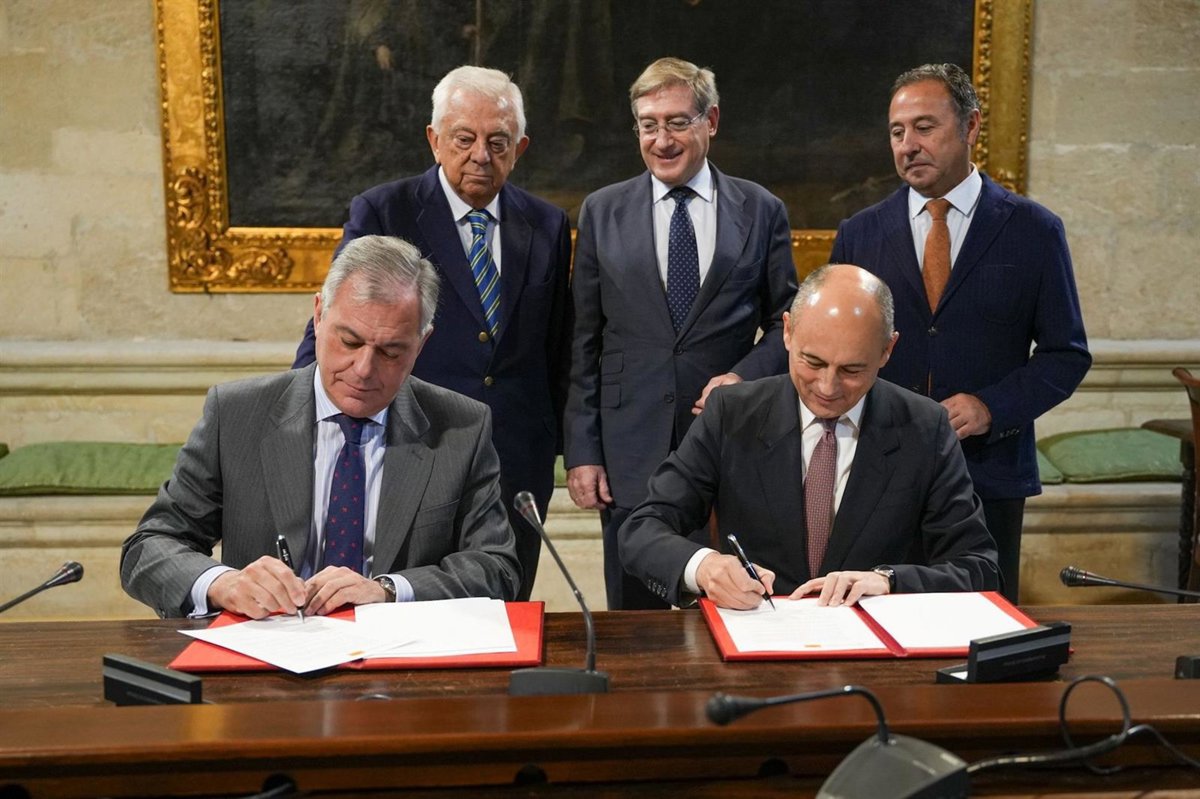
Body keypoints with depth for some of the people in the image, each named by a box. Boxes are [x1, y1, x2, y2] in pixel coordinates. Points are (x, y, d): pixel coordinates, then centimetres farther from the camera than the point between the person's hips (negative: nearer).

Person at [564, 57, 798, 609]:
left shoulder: (761, 211, 6)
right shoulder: (601, 213, 6)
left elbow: (786, 322, 9)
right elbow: (584, 342, 5)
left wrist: (744, 376, -11)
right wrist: (581, 451, 0)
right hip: (631, 454, 0)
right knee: (633, 619, 7)